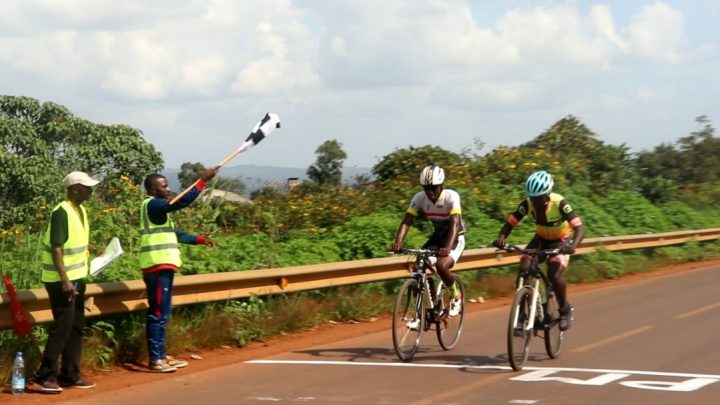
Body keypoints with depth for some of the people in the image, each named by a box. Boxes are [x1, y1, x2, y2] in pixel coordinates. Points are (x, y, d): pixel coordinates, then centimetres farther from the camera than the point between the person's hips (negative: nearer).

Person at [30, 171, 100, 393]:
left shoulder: (81, 210, 9)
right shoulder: (62, 213, -18)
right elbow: (56, 249, -22)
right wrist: (65, 280, -25)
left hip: (77, 277, 9)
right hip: (62, 280, -9)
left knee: (76, 327, 11)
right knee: (62, 328, -7)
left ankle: (70, 375, 18)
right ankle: (44, 377, -2)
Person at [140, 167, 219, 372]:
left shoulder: (159, 208, 19)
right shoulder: (152, 205, -12)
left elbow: (173, 233, 25)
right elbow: (183, 202, -23)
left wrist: (199, 239, 18)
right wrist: (203, 180, -21)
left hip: (163, 267, 10)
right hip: (157, 267, -10)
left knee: (163, 314, 13)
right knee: (157, 314, -9)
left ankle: (161, 356, 17)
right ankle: (155, 360, -8)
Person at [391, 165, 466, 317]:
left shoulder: (451, 196, -25)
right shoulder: (419, 198, -14)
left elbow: (455, 223, -36)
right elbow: (407, 222, -20)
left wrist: (448, 247, -53)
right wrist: (398, 242, -39)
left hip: (455, 238, -5)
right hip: (437, 237, 5)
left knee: (441, 265, -31)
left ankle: (456, 296, -4)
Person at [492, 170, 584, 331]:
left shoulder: (560, 203, -31)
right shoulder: (527, 204, -22)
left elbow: (579, 228, -36)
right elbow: (510, 223, -21)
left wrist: (573, 245, -56)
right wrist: (501, 237, -43)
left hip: (560, 241, -4)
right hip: (541, 239, 4)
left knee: (554, 275, -25)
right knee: (523, 268, -20)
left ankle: (565, 310, 2)